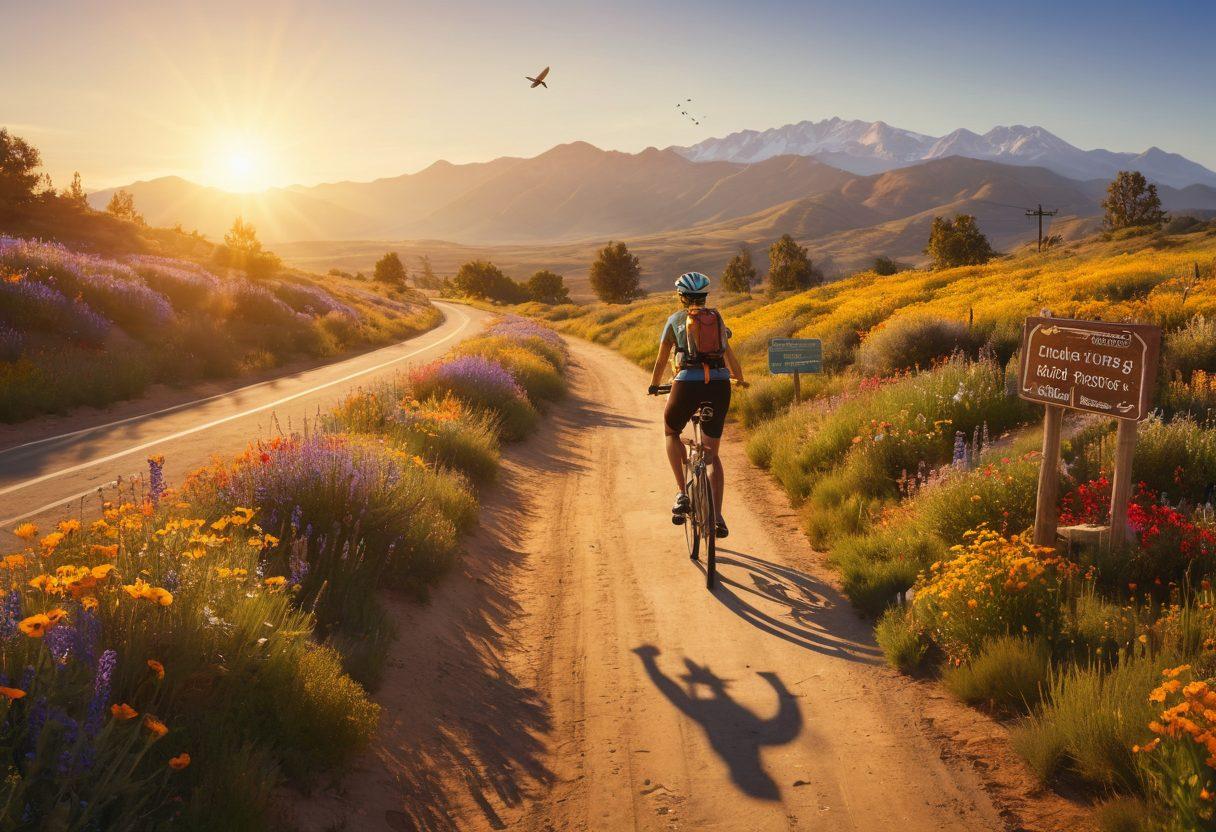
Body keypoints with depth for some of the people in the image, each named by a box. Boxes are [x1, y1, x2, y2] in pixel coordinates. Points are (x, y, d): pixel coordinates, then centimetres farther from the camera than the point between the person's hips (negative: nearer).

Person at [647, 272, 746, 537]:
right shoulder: (717, 318, 20)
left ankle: (682, 494, 11)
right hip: (720, 385, 3)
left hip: (688, 384, -3)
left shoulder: (676, 319, 11)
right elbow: (729, 355, 33)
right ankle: (717, 516, 4)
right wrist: (740, 379, 52)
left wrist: (654, 386, 37)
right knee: (712, 453, 16)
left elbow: (661, 359, 19)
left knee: (671, 433, 26)